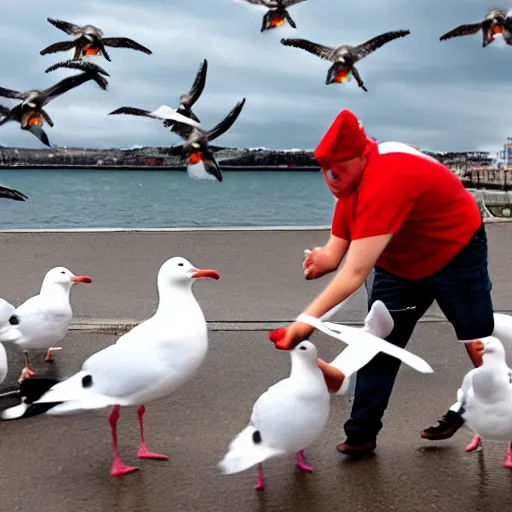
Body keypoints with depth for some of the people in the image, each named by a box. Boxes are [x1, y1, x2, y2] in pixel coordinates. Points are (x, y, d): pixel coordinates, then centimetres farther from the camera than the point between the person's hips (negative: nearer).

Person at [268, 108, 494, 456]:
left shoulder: (386, 180, -40)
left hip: (455, 254, -7)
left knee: (481, 347, 1)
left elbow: (356, 273, -43)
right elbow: (339, 246, -8)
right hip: (399, 264, 8)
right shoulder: (350, 173, -11)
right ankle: (362, 433, 6)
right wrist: (326, 257, -32)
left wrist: (307, 320, -45)